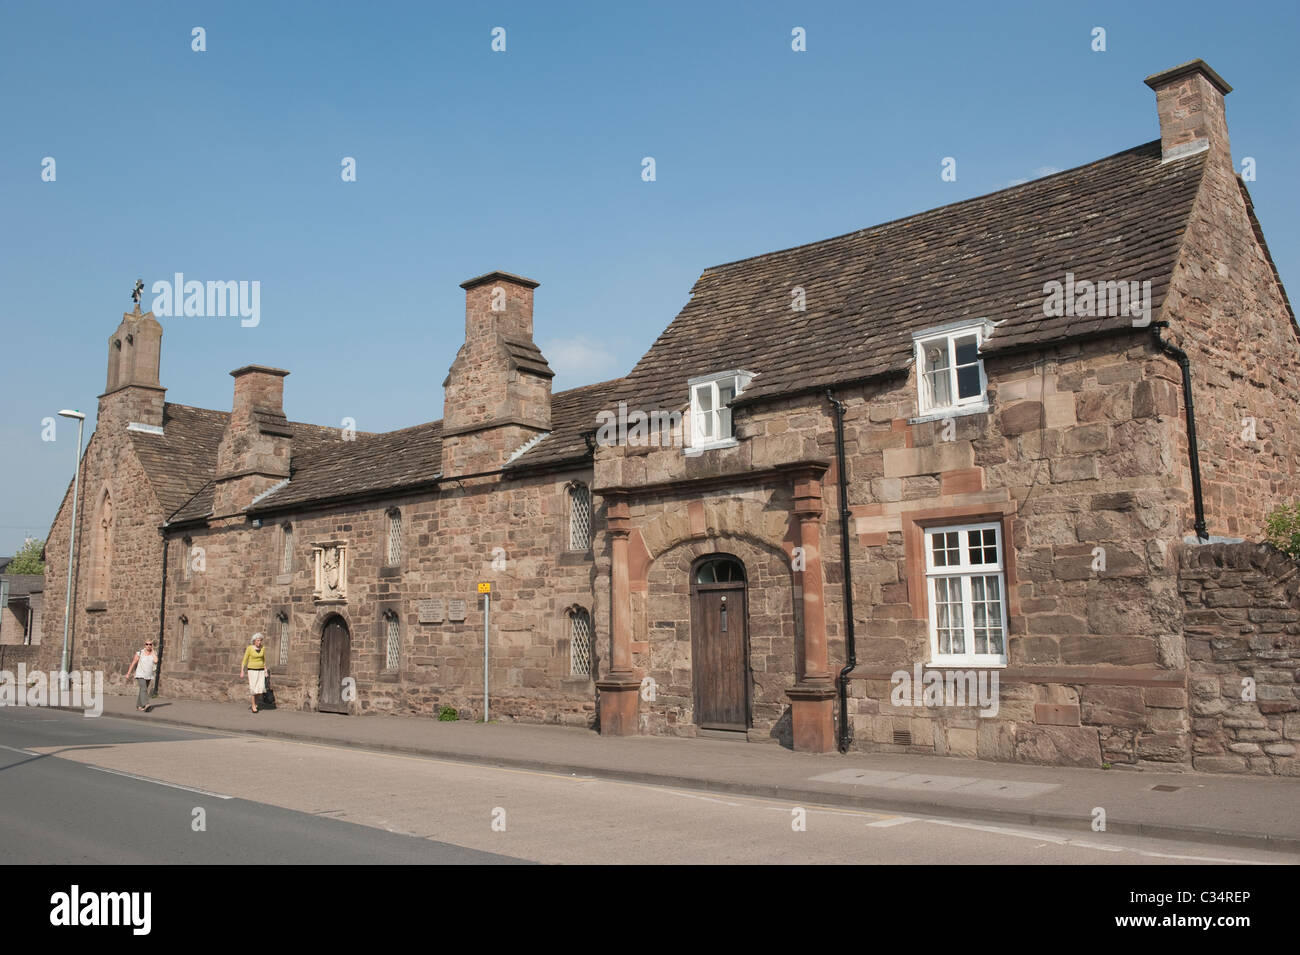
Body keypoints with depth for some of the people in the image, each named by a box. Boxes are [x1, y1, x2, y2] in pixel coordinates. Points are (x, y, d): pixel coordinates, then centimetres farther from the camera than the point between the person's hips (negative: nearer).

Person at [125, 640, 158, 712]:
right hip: (140, 675, -4)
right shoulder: (140, 653, -6)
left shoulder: (154, 654, 2)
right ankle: (145, 705, -32)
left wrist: (152, 650, -10)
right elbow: (133, 663, -2)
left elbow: (156, 661, -18)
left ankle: (138, 706, 23)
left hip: (149, 676, 4)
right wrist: (128, 673, -3)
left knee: (143, 690, 12)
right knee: (144, 689, -21)